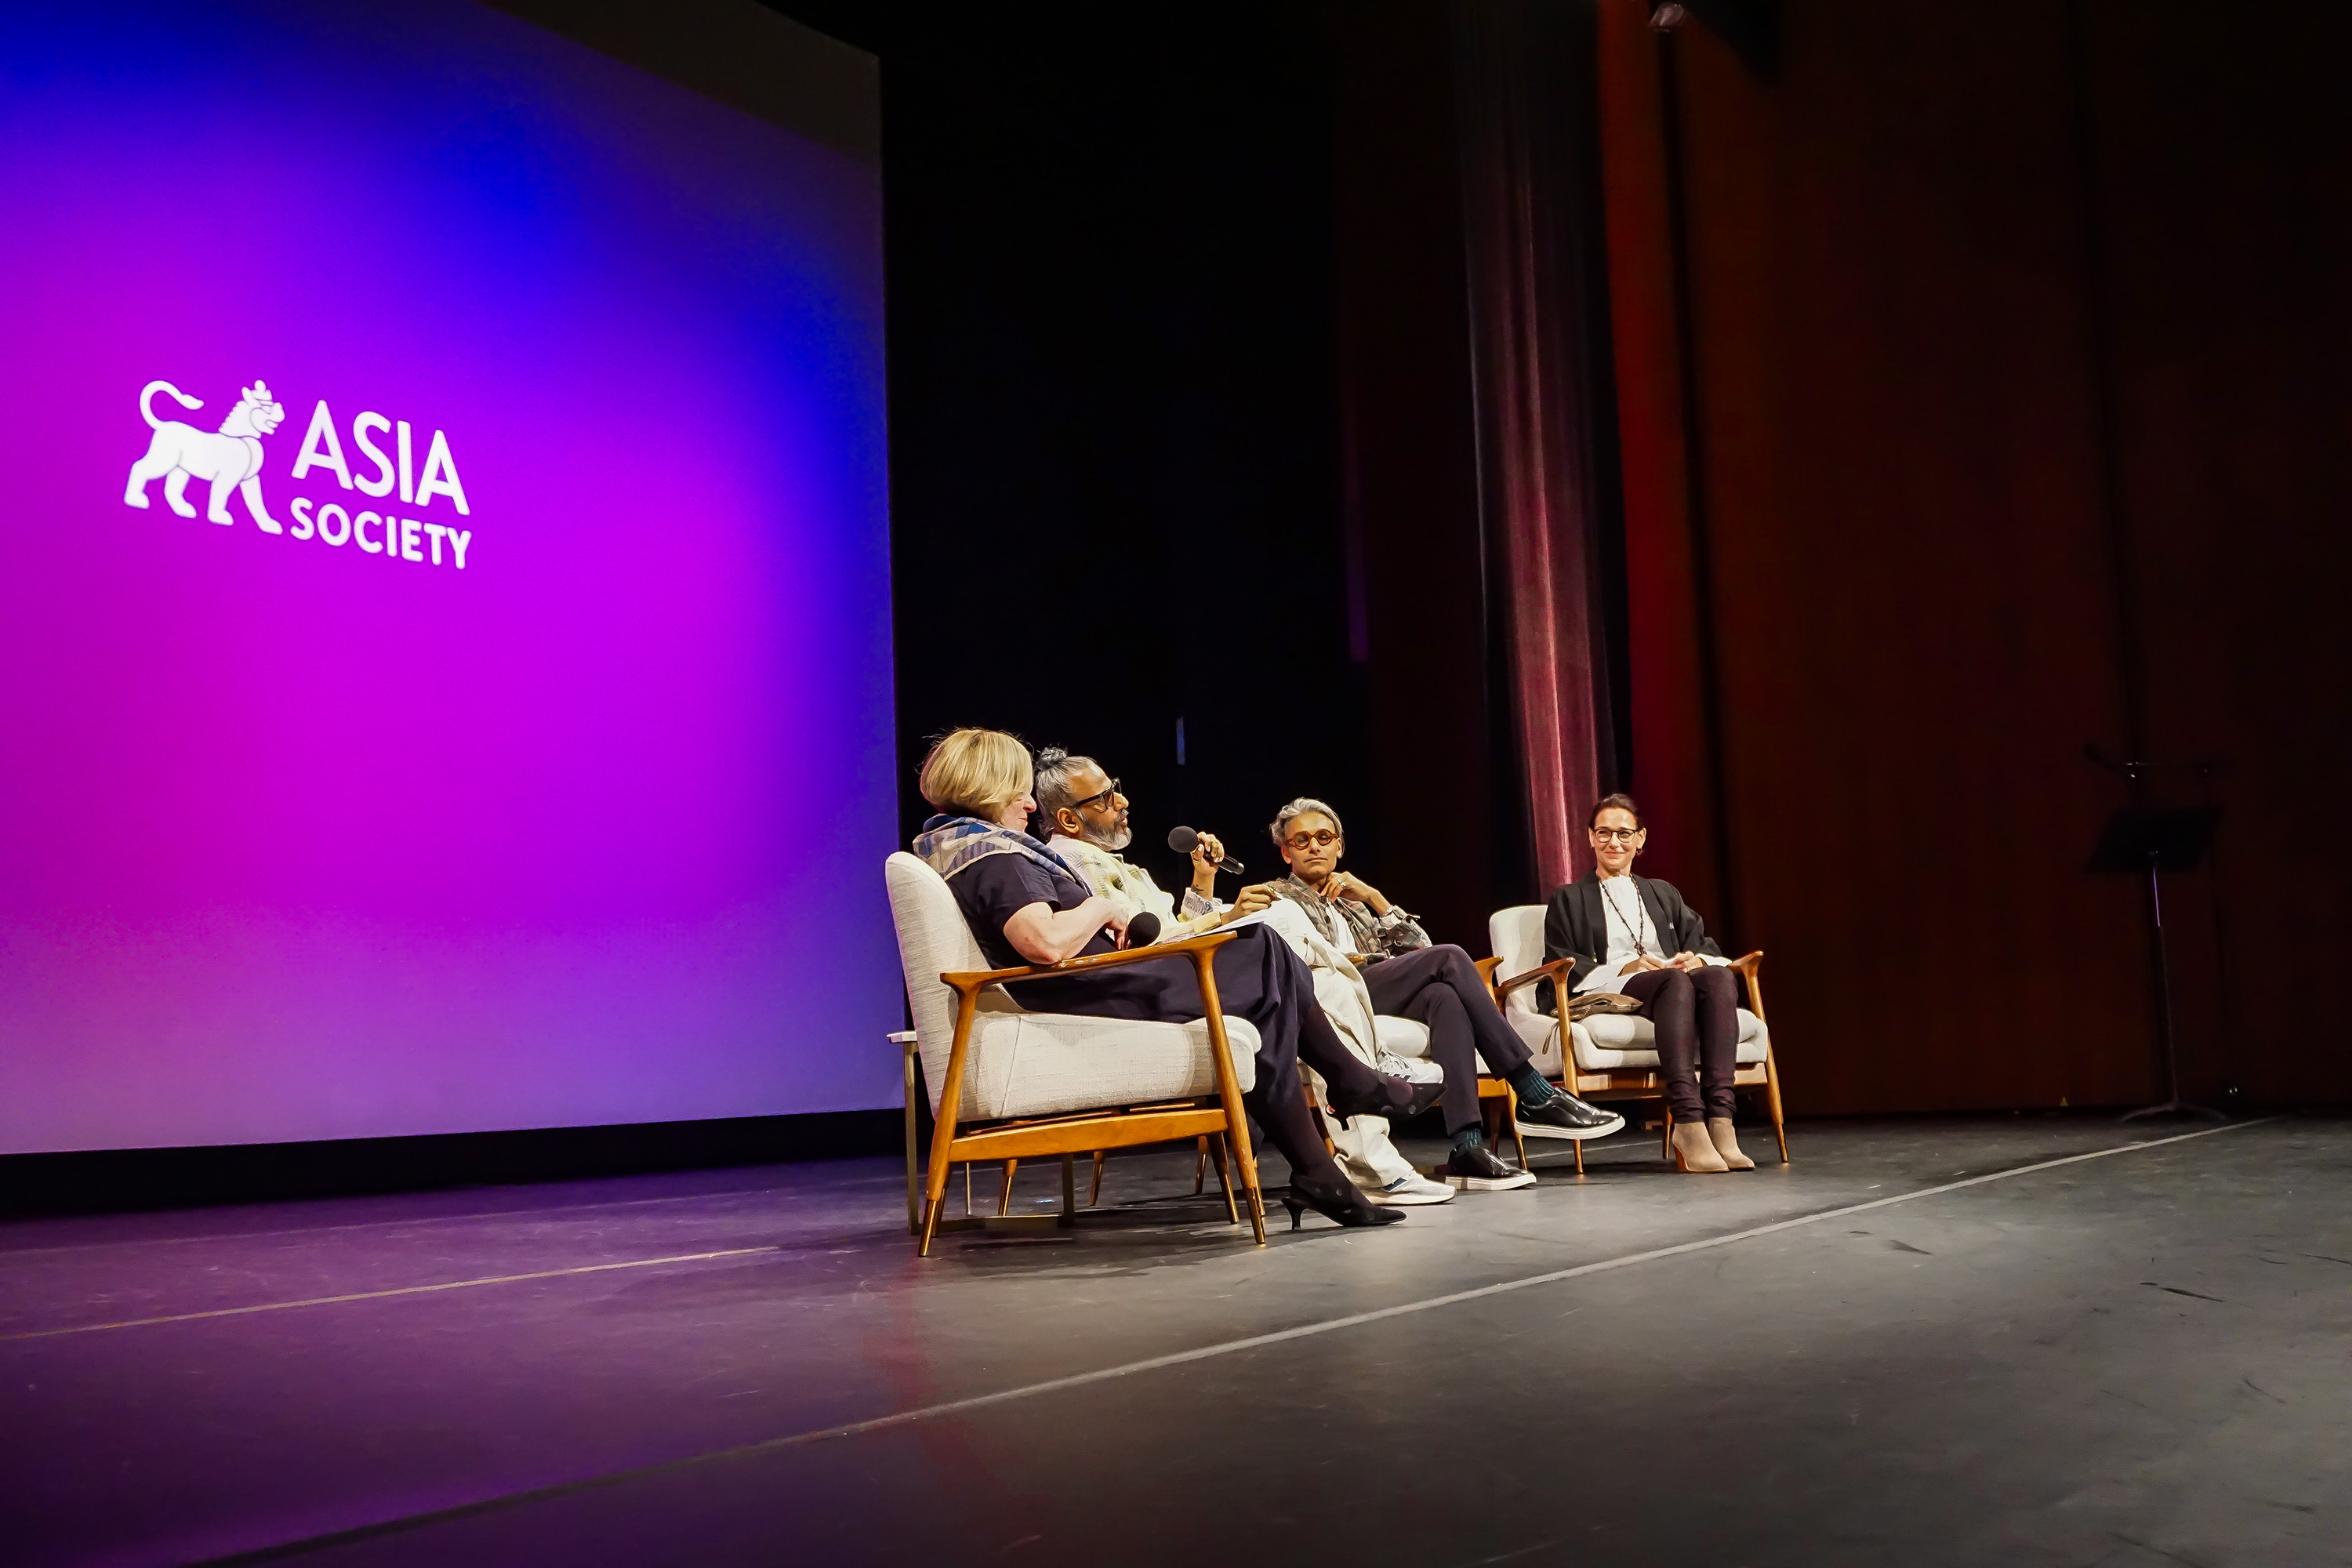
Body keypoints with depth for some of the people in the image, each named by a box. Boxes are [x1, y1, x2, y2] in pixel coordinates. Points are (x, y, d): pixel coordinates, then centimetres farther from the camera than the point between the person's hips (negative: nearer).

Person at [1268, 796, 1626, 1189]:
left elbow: (1417, 945, 21)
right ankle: (1537, 1099, -26)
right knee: (1449, 957, -24)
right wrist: (1355, 961, -8)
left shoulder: (1352, 902, 34)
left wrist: (1374, 898, 11)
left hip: (1379, 996, 5)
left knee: (1444, 998, -31)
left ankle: (1468, 1146, -41)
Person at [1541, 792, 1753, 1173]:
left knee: (1721, 977, -33)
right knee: (1675, 981, -38)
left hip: (1676, 981, 4)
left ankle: (1719, 1119, -46)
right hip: (1609, 994, -3)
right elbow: (1562, 968, 6)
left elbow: (1705, 945, 21)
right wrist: (1625, 968, -9)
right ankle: (1689, 1124, -51)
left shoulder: (1663, 894, 31)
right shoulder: (1569, 900, 21)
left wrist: (1696, 960, -5)